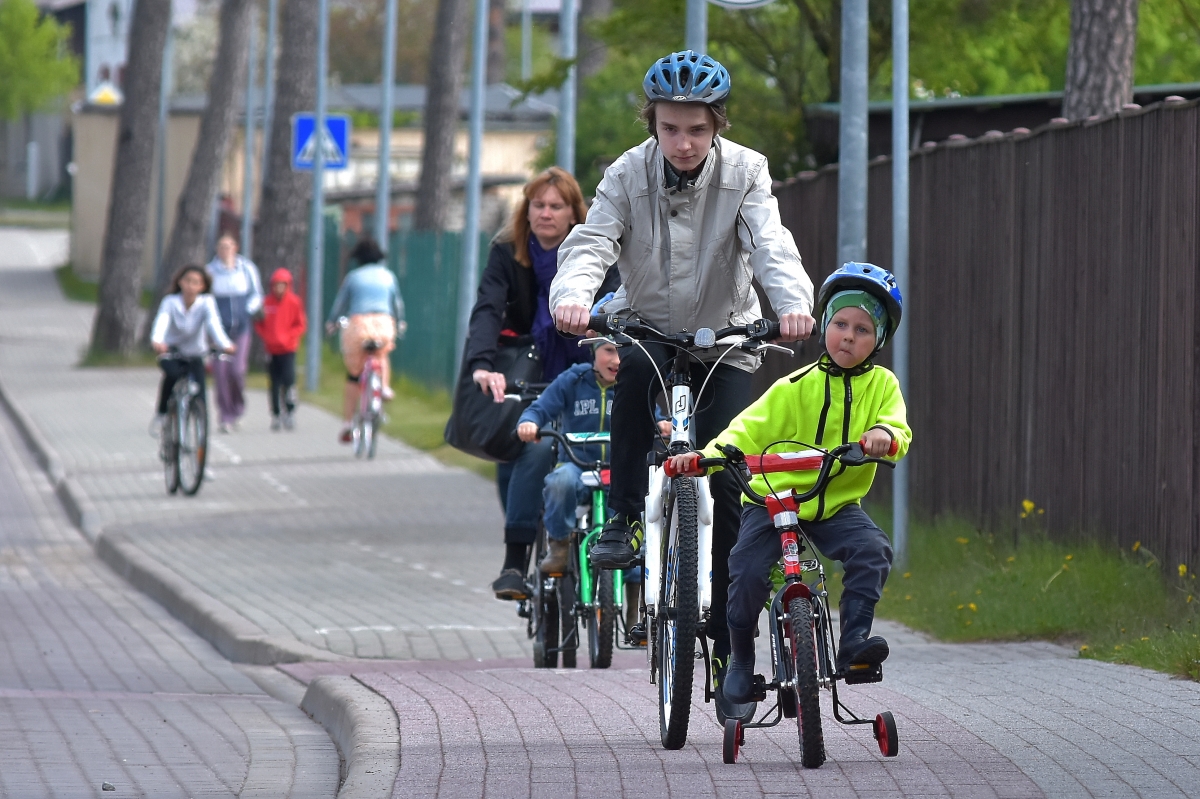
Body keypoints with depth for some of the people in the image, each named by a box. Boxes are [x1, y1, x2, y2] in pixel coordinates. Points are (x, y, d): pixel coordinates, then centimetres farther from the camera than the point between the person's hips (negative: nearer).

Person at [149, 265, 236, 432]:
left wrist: (224, 344, -47)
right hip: (171, 350, -1)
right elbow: (162, 321, -31)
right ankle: (161, 414, -14)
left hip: (195, 354, 1)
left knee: (199, 395, -15)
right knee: (173, 373, -32)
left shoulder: (206, 303, -12)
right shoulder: (170, 302, -14)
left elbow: (213, 323, -28)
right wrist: (156, 341, -52)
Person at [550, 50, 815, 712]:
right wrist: (571, 297, -48)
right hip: (648, 327, 0)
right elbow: (592, 242, -25)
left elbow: (770, 245, -27)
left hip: (724, 340, 0)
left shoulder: (744, 172, -14)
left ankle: (730, 644, 0)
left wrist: (794, 303, -48)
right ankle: (624, 518, -25)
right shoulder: (628, 175, -13)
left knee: (728, 486, -9)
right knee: (634, 368, -37)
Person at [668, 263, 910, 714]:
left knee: (872, 552, -26)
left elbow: (899, 431, -14)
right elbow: (749, 430, -9)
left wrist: (885, 435, -40)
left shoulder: (881, 385, 2)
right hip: (776, 497, -1)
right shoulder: (797, 388, -4)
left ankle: (854, 641, -18)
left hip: (839, 503, 1)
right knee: (748, 571, -20)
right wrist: (705, 456, -26)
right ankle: (741, 659, 2)